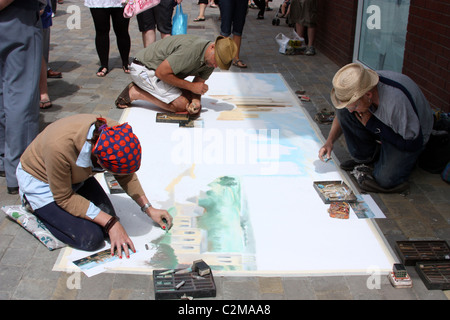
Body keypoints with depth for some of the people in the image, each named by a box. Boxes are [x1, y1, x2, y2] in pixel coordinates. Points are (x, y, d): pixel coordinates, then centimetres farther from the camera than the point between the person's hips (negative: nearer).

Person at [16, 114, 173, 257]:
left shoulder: (115, 133, -26)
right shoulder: (59, 147, -42)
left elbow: (126, 175, -4)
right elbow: (64, 198, -26)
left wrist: (148, 208, -6)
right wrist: (110, 223, -27)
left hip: (75, 176, 6)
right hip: (40, 181, -6)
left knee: (108, 223, -6)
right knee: (91, 239, -16)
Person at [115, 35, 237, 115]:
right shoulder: (191, 49, -33)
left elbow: (198, 85, 1)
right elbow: (161, 72, -28)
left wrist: (196, 101, -22)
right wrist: (191, 86, -22)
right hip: (144, 68, -9)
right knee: (181, 105, -17)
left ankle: (145, 88, 10)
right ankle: (134, 93, -7)